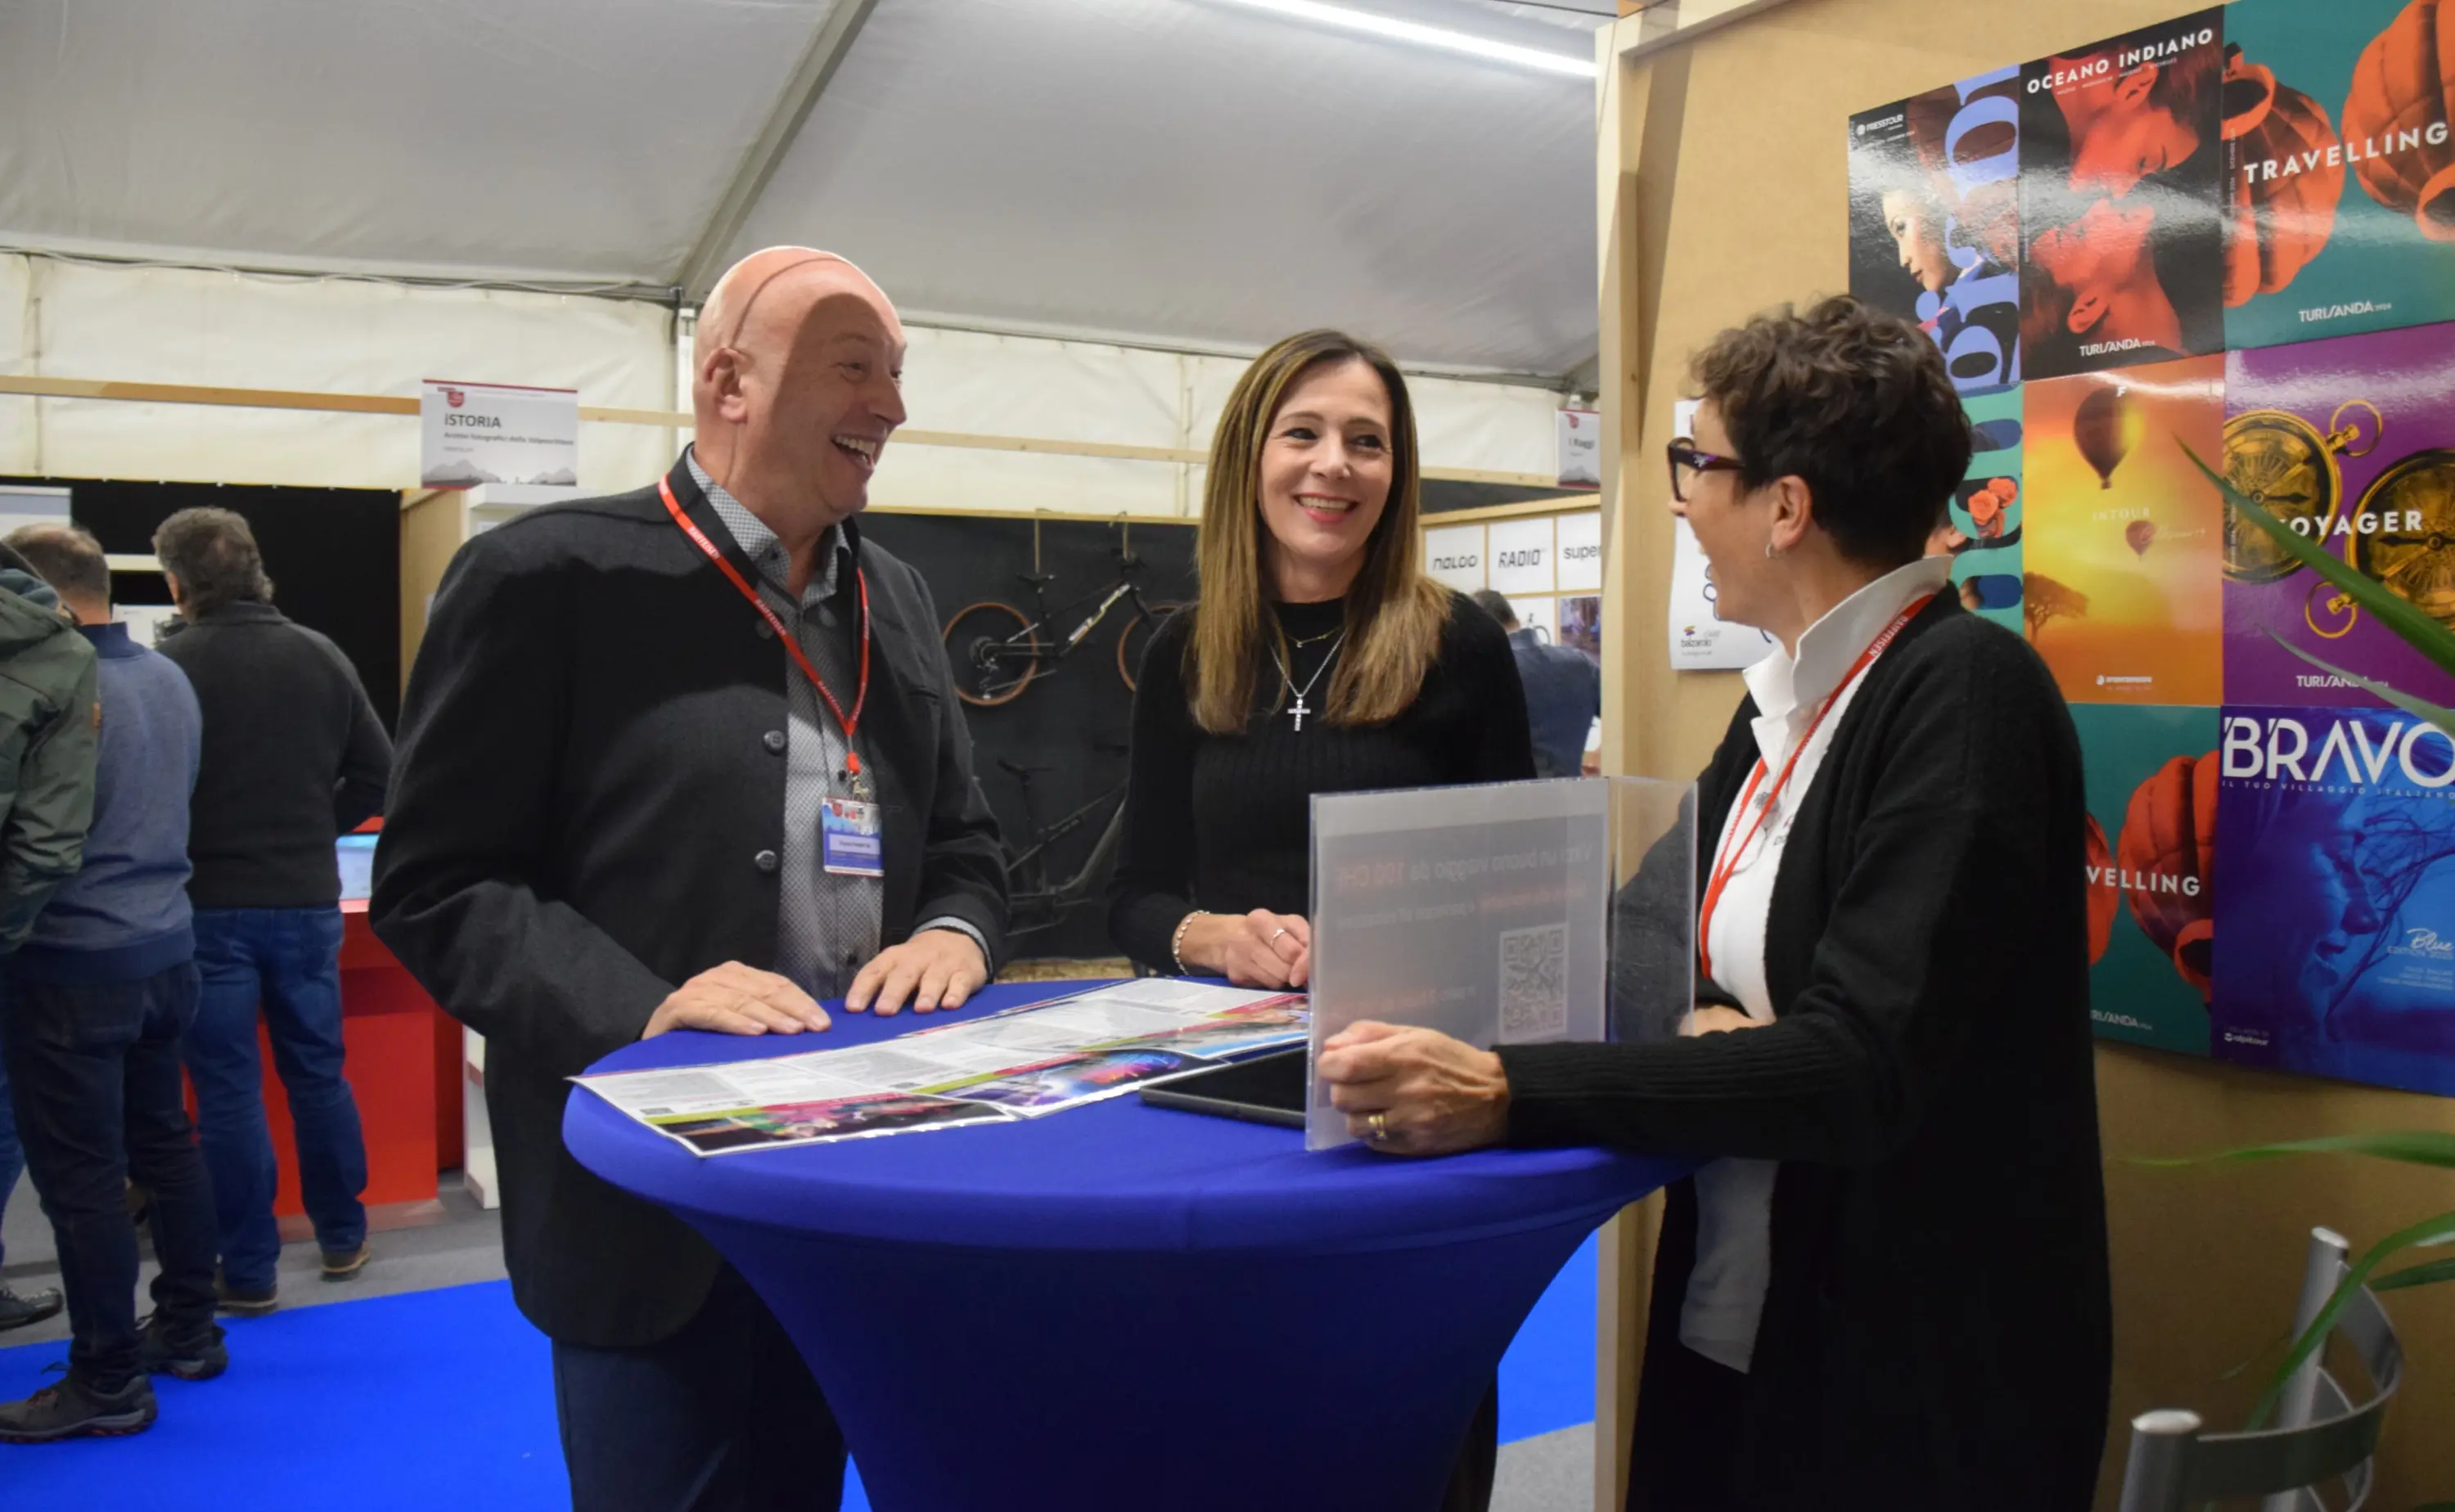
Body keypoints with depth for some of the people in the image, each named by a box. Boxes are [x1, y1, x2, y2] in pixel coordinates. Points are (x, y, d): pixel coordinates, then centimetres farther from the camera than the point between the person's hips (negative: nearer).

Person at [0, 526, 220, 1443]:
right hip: (166, 945, 8)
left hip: (74, 964, -8)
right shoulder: (171, 679, 7)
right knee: (165, 1139, 17)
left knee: (81, 1174, 2)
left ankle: (109, 1382, 11)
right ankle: (189, 1331, 28)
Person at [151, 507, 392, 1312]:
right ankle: (343, 1238, 26)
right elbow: (378, 776, 1)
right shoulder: (320, 656, 0)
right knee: (319, 1072, 15)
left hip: (209, 906, -3)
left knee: (229, 1089, 5)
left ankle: (250, 1272, 12)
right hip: (308, 899, 4)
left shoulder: (169, 664, -12)